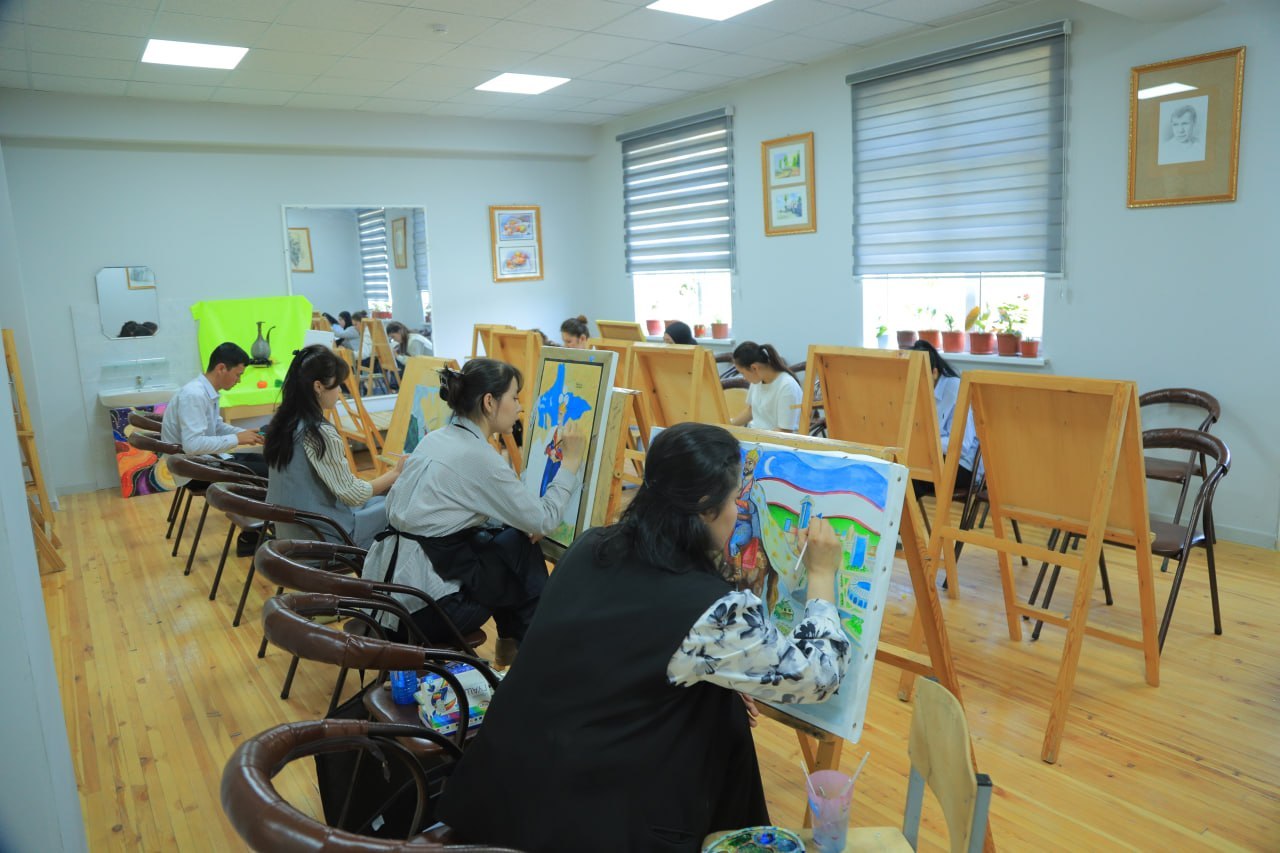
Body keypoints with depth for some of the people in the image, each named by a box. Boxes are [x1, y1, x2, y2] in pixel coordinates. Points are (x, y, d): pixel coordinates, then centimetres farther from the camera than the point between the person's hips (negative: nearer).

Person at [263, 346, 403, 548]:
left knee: (378, 501, 23)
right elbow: (352, 494, -18)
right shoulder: (320, 433, -24)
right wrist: (396, 473, -6)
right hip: (322, 536, -9)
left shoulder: (283, 423, 2)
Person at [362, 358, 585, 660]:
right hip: (423, 607, -8)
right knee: (525, 551, 10)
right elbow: (544, 520, -11)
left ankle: (511, 639, 29)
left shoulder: (434, 439, 7)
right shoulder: (478, 457, -17)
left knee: (514, 536, 17)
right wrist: (570, 462, 2)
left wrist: (517, 523, 9)